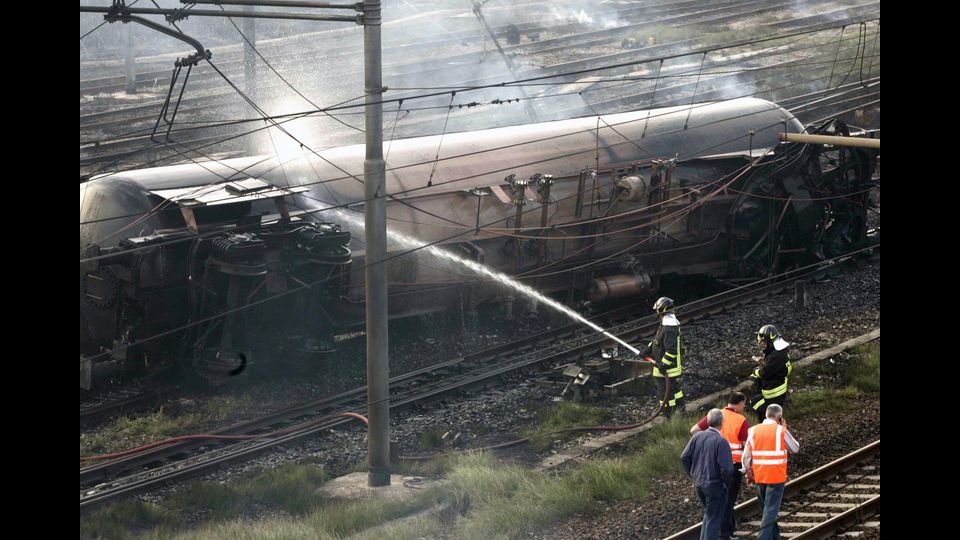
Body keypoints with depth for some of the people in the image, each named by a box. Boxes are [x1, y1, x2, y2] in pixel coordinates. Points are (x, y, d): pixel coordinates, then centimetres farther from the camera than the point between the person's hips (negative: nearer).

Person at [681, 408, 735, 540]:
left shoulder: (697, 436, -3)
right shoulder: (721, 441, -21)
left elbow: (684, 458, 2)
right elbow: (726, 468, -24)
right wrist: (726, 483, -5)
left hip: (698, 483, 6)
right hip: (715, 485, -6)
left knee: (708, 513, 25)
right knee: (714, 519, 7)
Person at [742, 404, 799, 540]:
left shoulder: (753, 430, 2)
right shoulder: (781, 431, -9)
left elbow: (746, 456, 3)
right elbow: (795, 449, 4)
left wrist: (749, 473, 14)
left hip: (759, 476, 5)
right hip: (776, 476, -4)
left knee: (766, 508, 19)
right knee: (771, 510, -3)